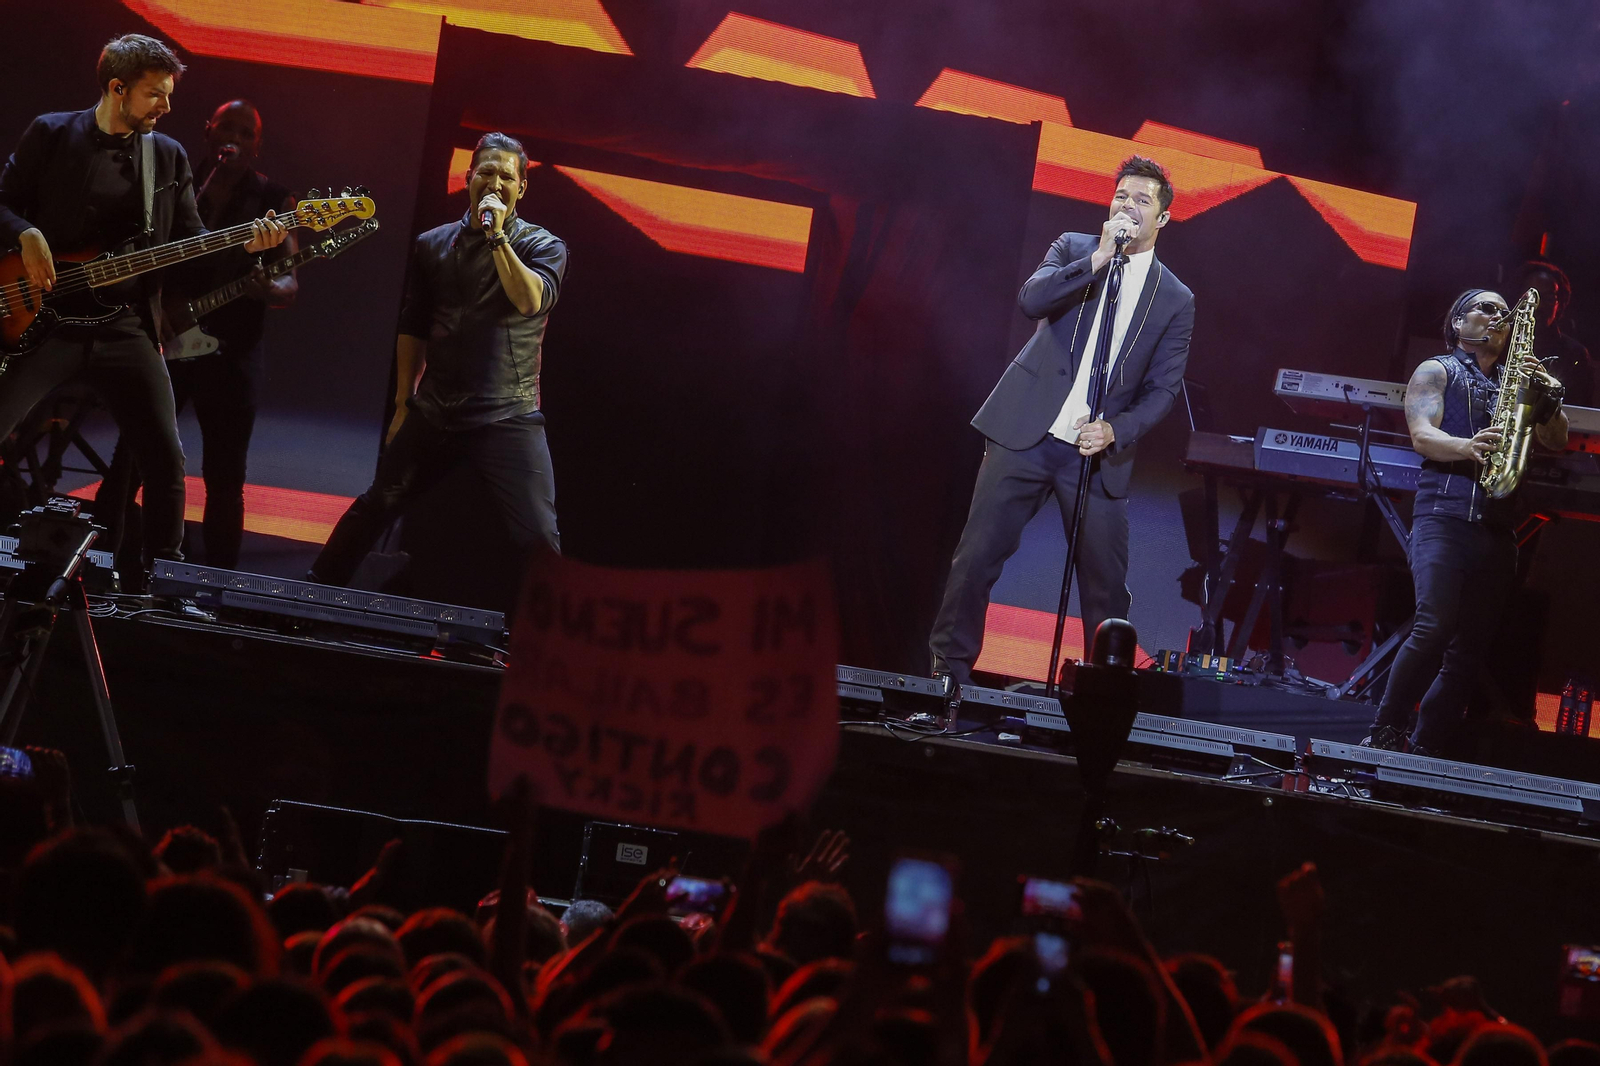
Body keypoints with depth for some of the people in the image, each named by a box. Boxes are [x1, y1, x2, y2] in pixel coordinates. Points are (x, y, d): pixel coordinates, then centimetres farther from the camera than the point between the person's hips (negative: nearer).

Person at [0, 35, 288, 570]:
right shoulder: (51, 135, 2)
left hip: (127, 324, 3)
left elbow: (190, 242, 12)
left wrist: (244, 245, -5)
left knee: (166, 459, -3)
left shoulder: (168, 156, 12)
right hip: (46, 317, -3)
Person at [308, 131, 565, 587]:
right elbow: (412, 328, 14)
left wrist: (497, 236, -17)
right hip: (435, 410, 3)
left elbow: (531, 300, -18)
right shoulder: (434, 245, 11)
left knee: (539, 533, -13)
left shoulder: (542, 246, 2)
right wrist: (403, 404, 12)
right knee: (375, 506, 10)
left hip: (509, 415, -3)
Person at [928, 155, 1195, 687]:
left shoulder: (1175, 300, 7)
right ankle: (950, 667, 5)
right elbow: (1032, 299, -11)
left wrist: (1116, 431, -12)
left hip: (1097, 451, 0)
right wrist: (1098, 260, -19)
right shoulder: (1074, 249, 8)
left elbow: (1163, 388, 4)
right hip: (1025, 431, 0)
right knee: (977, 554, -4)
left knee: (1105, 580, 1)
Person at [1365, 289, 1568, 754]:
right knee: (1435, 627, -22)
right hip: (1443, 512, -5)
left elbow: (1557, 441, 13)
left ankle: (1426, 750, 1)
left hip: (1497, 525, 5)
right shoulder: (1436, 371, 13)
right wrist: (1468, 447, -24)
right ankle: (1385, 732, -11)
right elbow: (1422, 436, -3)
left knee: (1471, 645, -1)